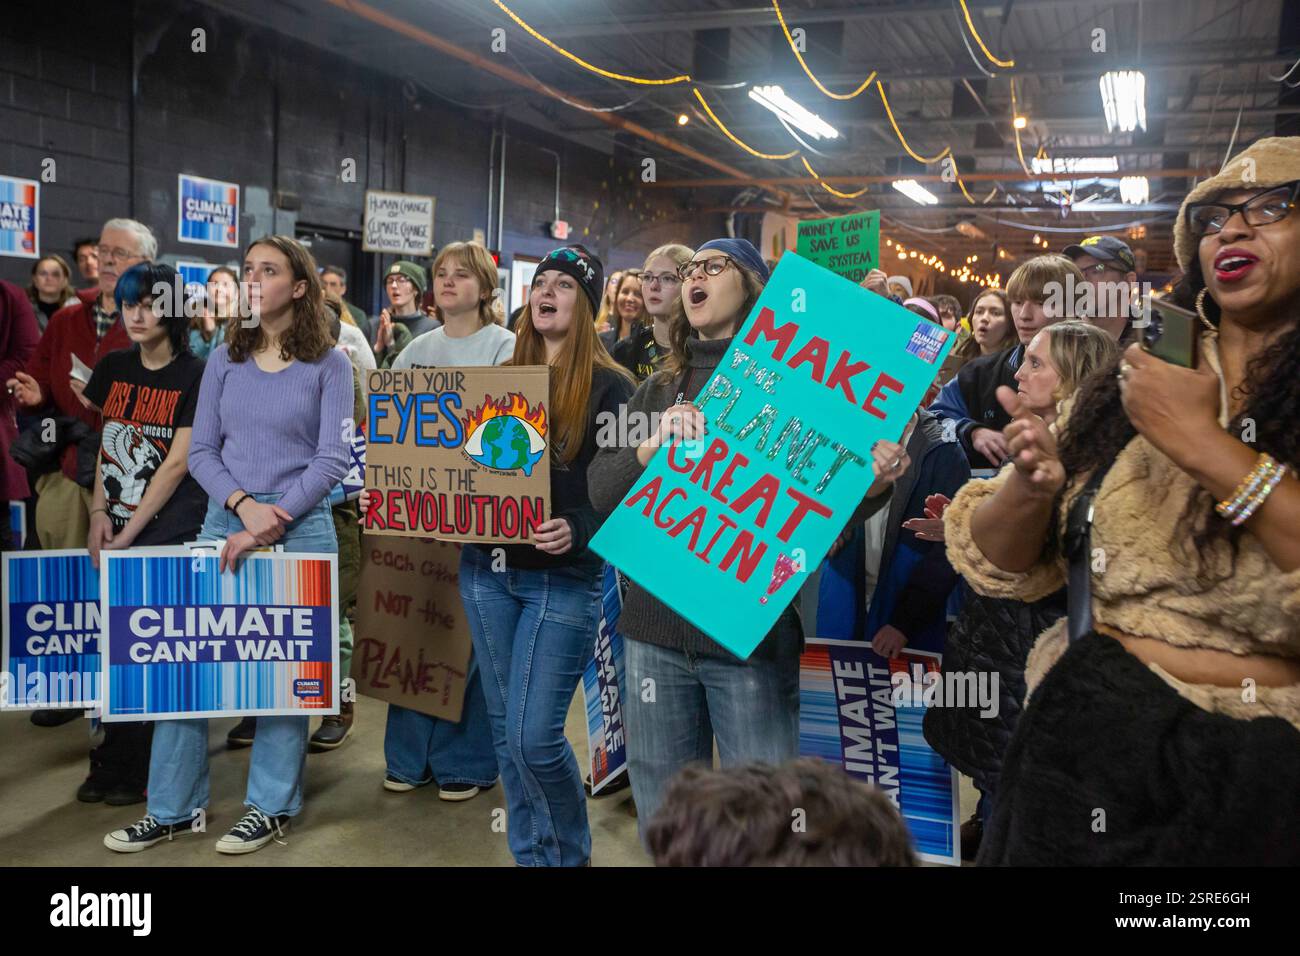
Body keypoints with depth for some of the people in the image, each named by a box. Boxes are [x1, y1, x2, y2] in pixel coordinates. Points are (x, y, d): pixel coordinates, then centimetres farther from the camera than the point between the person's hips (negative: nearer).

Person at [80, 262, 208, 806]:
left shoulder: (195, 376, -7)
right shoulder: (113, 368, 10)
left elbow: (177, 464, -10)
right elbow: (106, 445, 15)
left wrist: (129, 533, -10)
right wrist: (99, 513, 2)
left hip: (169, 529, -5)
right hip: (116, 528, 5)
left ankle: (131, 770, 11)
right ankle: (113, 763, 19)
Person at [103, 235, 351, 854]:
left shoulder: (328, 364, -1)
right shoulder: (224, 361, 9)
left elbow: (332, 459, -7)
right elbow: (201, 450, 6)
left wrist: (270, 522, -14)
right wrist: (244, 505, -12)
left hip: (301, 526, -3)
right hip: (225, 519, 4)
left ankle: (272, 806, 17)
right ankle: (173, 809, 16)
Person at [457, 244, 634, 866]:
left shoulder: (609, 386, -4)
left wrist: (577, 532, -26)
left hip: (562, 579, -6)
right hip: (487, 570, 6)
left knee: (535, 736, -7)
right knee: (505, 730, 12)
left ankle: (572, 854, 18)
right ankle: (531, 854, 29)